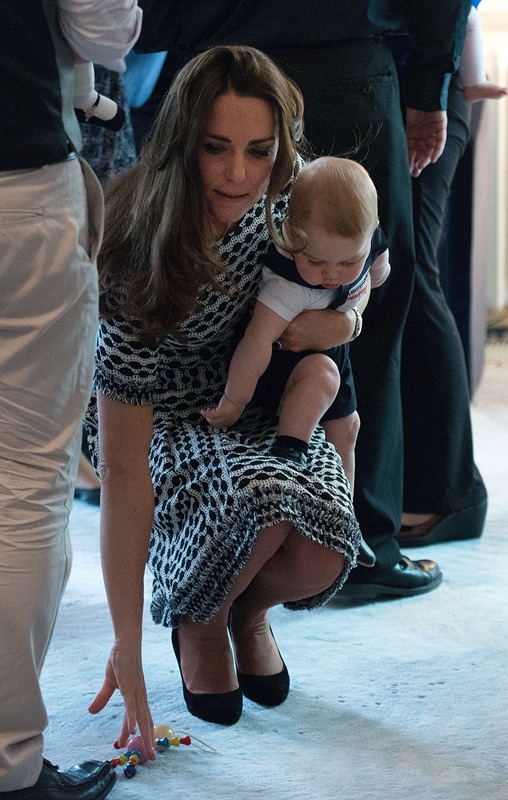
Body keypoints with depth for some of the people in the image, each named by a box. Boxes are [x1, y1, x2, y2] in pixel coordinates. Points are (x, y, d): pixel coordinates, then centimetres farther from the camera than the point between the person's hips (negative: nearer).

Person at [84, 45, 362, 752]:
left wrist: (342, 310, -14)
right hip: (164, 422, -4)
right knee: (262, 498, -37)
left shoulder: (280, 192, -17)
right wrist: (127, 649, -31)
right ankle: (198, 620, -2)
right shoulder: (139, 275, -32)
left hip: (268, 408, 4)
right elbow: (123, 475, -31)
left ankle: (250, 610, 12)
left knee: (321, 556, -26)